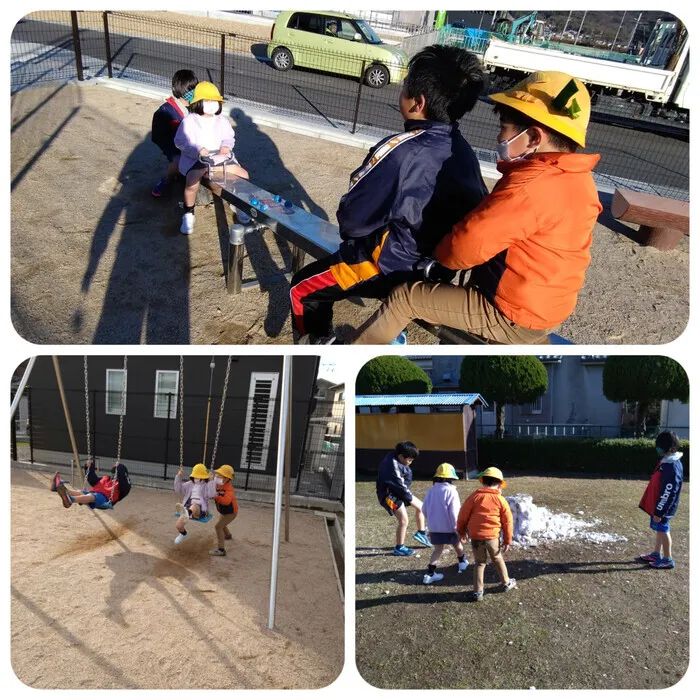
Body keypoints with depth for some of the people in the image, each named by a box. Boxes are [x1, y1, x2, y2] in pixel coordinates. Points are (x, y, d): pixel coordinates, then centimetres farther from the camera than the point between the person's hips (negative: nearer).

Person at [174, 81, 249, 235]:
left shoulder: (222, 120, 10)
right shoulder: (189, 121, -5)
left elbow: (229, 137, 12)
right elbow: (180, 141, -8)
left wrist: (226, 146, -14)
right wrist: (198, 150, -24)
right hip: (195, 159, -4)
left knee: (243, 175, -13)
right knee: (192, 182, -35)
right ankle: (188, 214, -12)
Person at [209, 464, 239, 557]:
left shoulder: (229, 488, -34)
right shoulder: (216, 485, -12)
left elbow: (226, 501, -50)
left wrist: (216, 497, -59)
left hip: (231, 512, -9)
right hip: (223, 511, 9)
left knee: (218, 526, -18)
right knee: (221, 524, 33)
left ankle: (221, 550, -14)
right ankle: (228, 535, 65)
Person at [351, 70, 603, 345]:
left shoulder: (530, 185, -28)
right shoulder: (576, 178, 1)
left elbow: (466, 246, -27)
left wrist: (442, 254, -4)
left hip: (515, 316, -9)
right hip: (544, 305, 9)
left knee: (405, 297, 1)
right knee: (440, 276, 26)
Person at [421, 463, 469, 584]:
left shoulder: (431, 490, 1)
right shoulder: (451, 491, -16)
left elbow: (424, 509, 6)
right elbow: (454, 512, -18)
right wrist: (457, 528, -10)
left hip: (434, 527, 4)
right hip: (448, 527, -4)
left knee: (438, 549, 11)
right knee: (457, 544, 21)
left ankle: (430, 573, 0)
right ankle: (462, 562, 44)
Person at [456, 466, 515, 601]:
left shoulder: (474, 496, -2)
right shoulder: (500, 500, -2)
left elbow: (463, 515, 1)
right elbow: (508, 521, 2)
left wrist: (461, 531, 16)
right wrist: (507, 540, 11)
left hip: (475, 536, 1)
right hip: (492, 536, -1)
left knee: (479, 563, 13)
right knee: (497, 560, 21)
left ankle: (478, 591, 13)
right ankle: (506, 583, 37)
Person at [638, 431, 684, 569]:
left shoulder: (672, 468, -27)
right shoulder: (668, 462, 4)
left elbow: (668, 493, -25)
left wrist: (659, 512, -20)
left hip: (663, 507, -9)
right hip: (658, 505, 9)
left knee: (663, 530, 3)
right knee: (660, 529, 19)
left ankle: (668, 560, 16)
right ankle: (657, 554, 32)